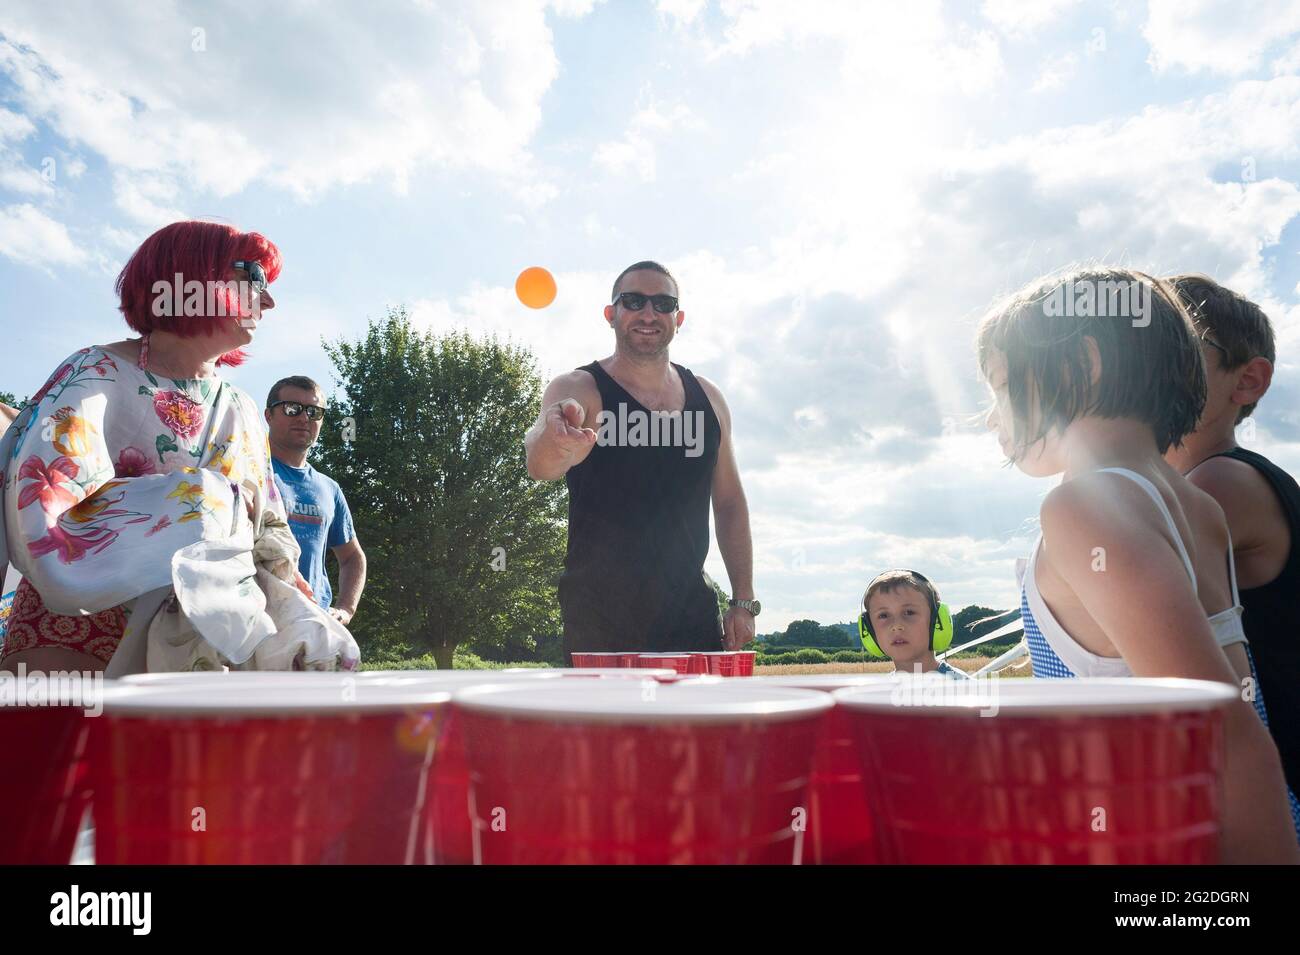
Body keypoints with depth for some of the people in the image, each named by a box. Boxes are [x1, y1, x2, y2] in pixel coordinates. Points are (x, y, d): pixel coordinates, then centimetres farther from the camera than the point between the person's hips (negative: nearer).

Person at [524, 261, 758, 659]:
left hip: (691, 612, 4)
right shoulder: (580, 389, -6)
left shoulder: (707, 398, 9)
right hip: (601, 622, -4)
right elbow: (541, 464, -27)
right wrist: (554, 440, -51)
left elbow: (729, 502, 15)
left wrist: (743, 601, 9)